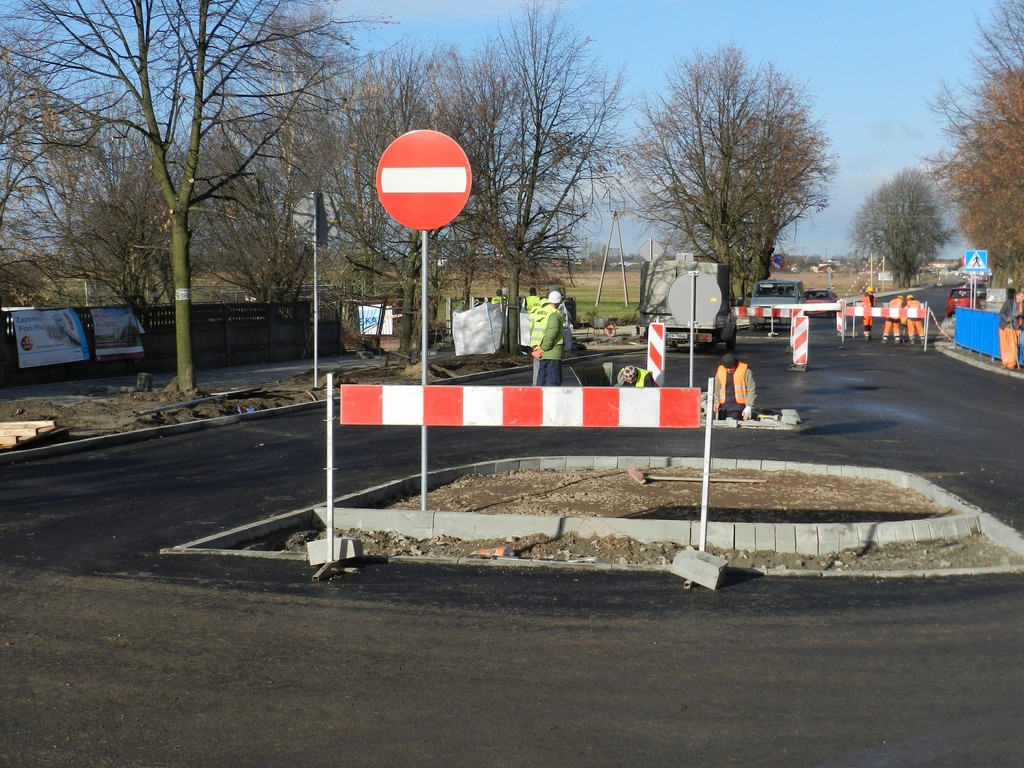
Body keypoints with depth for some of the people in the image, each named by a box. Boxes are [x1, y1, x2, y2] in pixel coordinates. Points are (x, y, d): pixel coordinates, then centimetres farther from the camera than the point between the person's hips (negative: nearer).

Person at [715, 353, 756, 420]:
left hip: (738, 407, -4)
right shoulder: (720, 371, 11)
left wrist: (748, 406, -9)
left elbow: (751, 390, -3)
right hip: (723, 406, 5)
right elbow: (717, 390, 18)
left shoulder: (745, 370, -2)